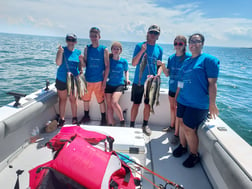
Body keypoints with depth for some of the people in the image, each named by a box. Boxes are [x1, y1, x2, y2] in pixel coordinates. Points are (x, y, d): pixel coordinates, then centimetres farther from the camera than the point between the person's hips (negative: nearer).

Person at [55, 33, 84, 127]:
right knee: (62, 99, 8)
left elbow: (80, 65, 13)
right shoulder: (62, 50, -2)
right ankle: (61, 119, 19)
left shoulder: (78, 52, 6)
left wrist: (81, 60, -8)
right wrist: (60, 52, -25)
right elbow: (58, 63, -13)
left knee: (73, 99, 8)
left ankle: (74, 118, 20)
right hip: (62, 79, -1)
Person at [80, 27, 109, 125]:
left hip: (99, 80, -3)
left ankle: (103, 119, 22)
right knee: (85, 99, 14)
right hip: (87, 79, 4)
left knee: (101, 100, 5)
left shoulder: (104, 49, -5)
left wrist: (104, 81, -10)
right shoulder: (87, 49, 4)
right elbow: (85, 64, 5)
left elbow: (107, 66, -6)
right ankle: (86, 116, 34)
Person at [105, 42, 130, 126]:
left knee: (114, 102, -21)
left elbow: (126, 71, 19)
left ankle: (122, 120, 1)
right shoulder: (108, 59, 2)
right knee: (109, 105, 1)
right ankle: (110, 124, 13)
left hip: (119, 84, -2)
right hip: (109, 84, 2)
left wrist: (127, 79, 4)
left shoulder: (124, 61, 1)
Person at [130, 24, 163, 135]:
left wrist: (158, 74, -7)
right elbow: (134, 63, -8)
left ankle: (145, 125, 28)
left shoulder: (159, 49, 7)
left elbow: (160, 65, 13)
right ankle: (132, 125, 19)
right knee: (136, 104, 4)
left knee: (148, 104, 10)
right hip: (138, 81, -2)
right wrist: (142, 51, -19)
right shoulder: (139, 46, -2)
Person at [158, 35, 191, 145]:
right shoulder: (171, 58, 4)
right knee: (172, 108, 19)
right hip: (172, 87, 5)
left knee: (178, 110, -1)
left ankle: (176, 134, 12)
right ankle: (172, 126, 41)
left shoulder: (188, 57, -10)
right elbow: (167, 74, 3)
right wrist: (163, 65, -12)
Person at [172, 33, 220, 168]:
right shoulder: (186, 61, 13)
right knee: (182, 123, 14)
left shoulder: (209, 60, -7)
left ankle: (194, 155, 21)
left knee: (188, 129, -3)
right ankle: (183, 146, 38)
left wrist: (212, 104, -14)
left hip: (198, 104, -6)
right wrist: (176, 97, 19)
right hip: (182, 100, 6)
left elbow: (212, 83, -12)